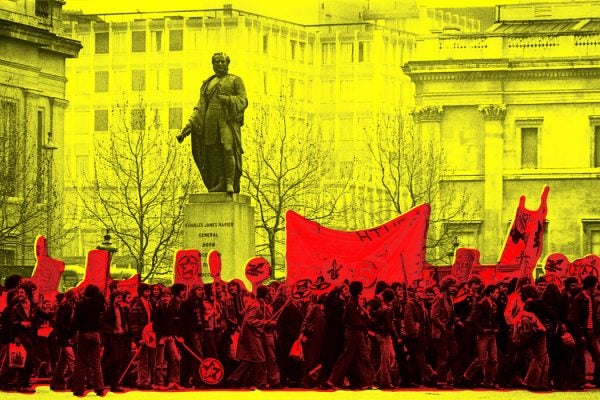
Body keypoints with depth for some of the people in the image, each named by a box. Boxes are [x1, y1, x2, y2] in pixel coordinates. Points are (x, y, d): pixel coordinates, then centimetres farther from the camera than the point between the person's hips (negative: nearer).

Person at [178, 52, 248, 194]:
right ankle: (221, 183, -6)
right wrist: (189, 125, 4)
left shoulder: (235, 80, 13)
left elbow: (243, 101, 3)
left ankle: (230, 183, -22)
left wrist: (228, 100, -16)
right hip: (211, 122, 4)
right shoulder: (207, 84, 23)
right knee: (214, 152, -6)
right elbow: (201, 106, 16)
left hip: (228, 120, -4)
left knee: (228, 149, -20)